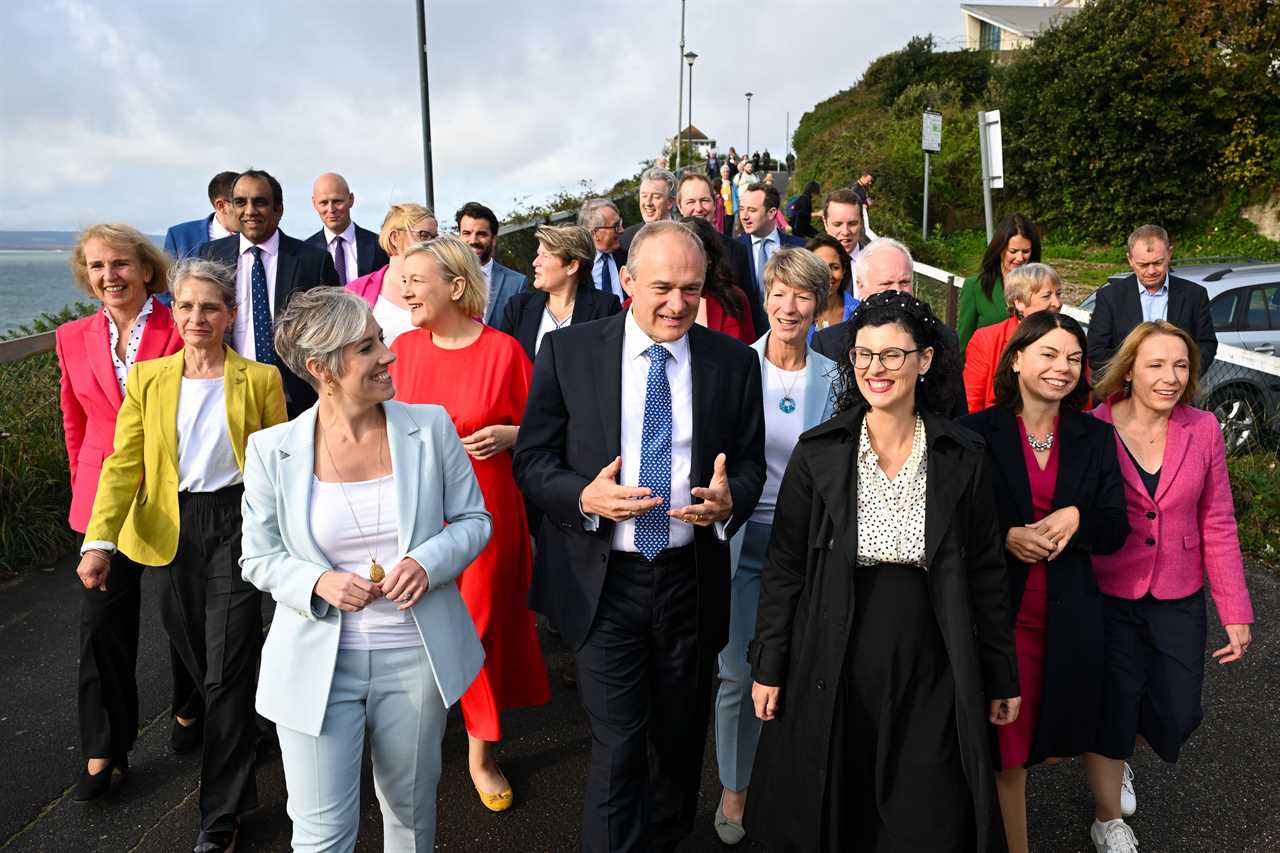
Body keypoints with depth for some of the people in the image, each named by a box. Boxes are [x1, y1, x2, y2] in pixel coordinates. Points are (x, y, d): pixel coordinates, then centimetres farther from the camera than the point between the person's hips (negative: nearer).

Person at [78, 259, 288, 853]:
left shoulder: (260, 379, -2)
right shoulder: (147, 379, 4)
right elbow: (124, 463, -2)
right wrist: (98, 541, -13)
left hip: (236, 524, -3)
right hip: (173, 530, 3)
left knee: (228, 669, -2)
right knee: (195, 654, 14)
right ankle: (242, 734, 44)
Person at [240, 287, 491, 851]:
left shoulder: (430, 427, -6)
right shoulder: (272, 451, -7)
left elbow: (473, 520, 2)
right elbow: (258, 557, 2)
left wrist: (428, 561, -18)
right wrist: (318, 582, -18)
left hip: (416, 656, 1)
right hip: (317, 662, -1)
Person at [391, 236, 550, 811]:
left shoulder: (503, 350, -8)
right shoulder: (404, 347, 1)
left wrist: (508, 435, -18)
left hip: (485, 511, -2)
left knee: (484, 626, 9)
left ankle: (481, 752, 29)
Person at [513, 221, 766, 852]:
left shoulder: (733, 362, 0)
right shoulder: (567, 352, -6)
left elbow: (750, 461, 6)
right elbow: (532, 458, -2)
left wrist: (730, 500, -16)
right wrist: (583, 496, -22)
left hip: (691, 580, 3)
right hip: (604, 581, -2)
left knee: (680, 740, 21)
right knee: (618, 747, 0)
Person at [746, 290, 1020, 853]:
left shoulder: (961, 458, -2)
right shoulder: (818, 453, -5)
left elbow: (985, 574, 4)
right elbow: (784, 567, 0)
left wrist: (1001, 677, 7)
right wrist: (768, 666, -1)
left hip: (928, 676, 1)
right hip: (832, 672, 0)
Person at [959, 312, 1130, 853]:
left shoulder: (1095, 438, 5)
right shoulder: (977, 433, -6)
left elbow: (1116, 532, 4)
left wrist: (1078, 517, -16)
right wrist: (1006, 537, -20)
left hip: (1068, 615, 3)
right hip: (996, 610, -3)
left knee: (1053, 730, 15)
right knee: (1005, 744, 7)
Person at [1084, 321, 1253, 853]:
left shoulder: (1203, 430, -5)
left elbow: (1217, 525, 0)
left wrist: (1236, 612, 0)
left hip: (1178, 600, 3)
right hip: (1108, 598, -3)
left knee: (1177, 716, 10)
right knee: (1113, 714, 5)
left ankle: (1117, 758, 46)